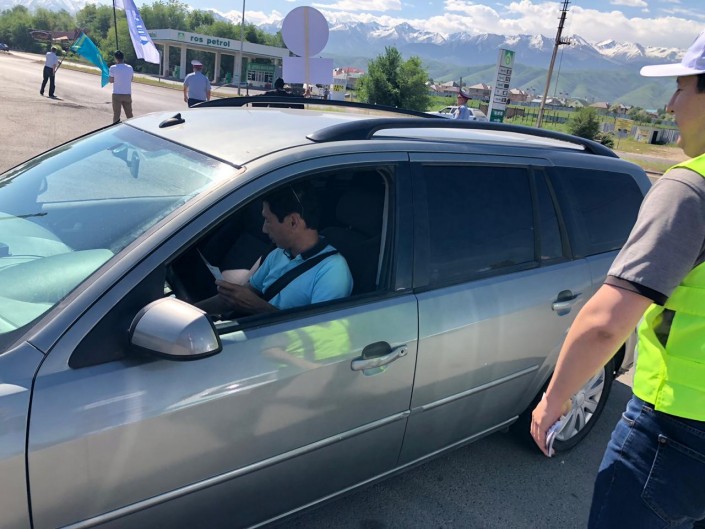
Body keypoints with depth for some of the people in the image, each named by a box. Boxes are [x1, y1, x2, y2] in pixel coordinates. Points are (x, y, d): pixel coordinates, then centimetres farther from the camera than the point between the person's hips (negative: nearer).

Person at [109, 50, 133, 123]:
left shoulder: (113, 68, -9)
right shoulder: (130, 67, 0)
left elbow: (111, 80, -2)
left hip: (117, 94, -3)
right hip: (127, 94, 3)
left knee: (116, 114, 2)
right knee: (129, 114, 13)